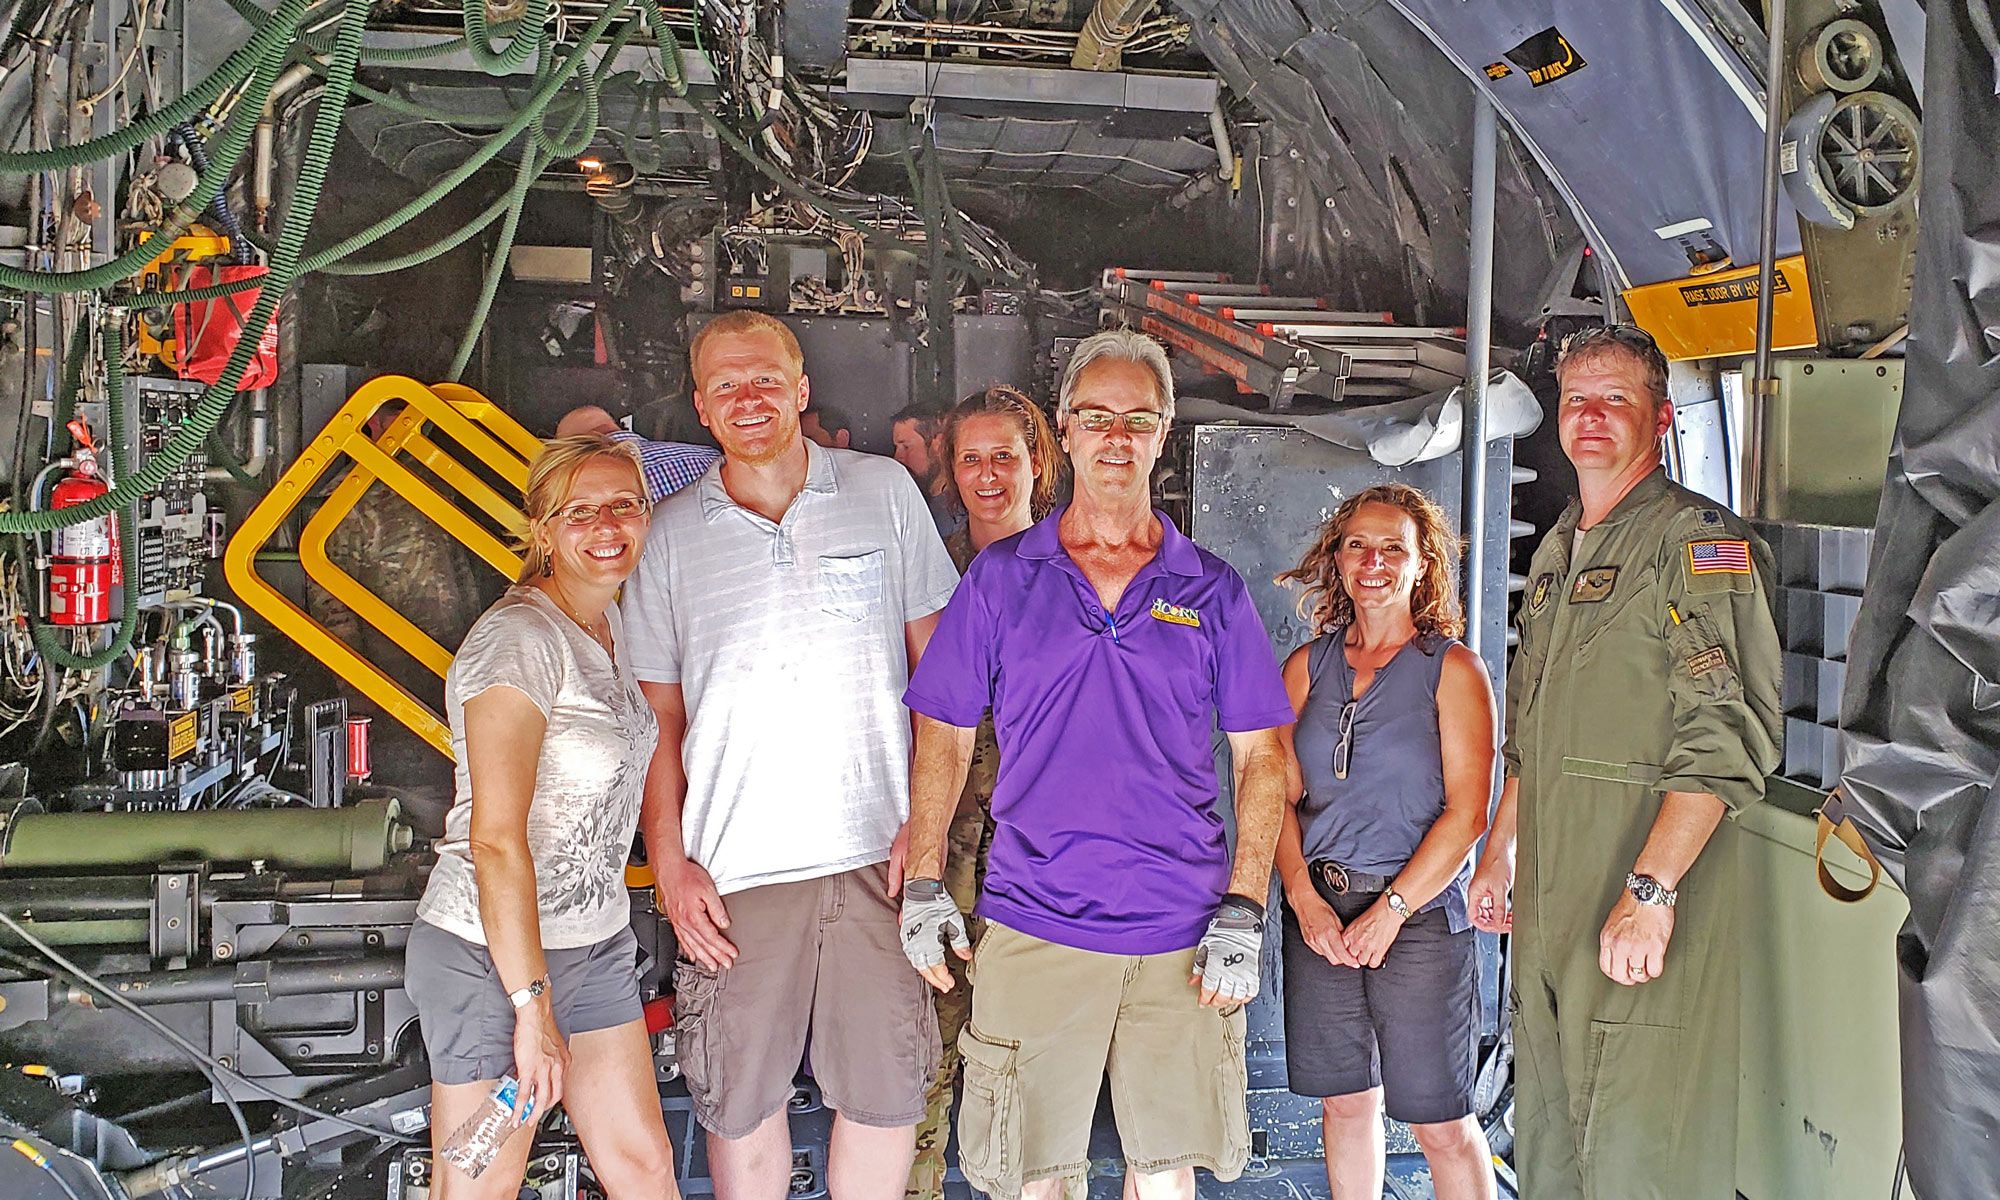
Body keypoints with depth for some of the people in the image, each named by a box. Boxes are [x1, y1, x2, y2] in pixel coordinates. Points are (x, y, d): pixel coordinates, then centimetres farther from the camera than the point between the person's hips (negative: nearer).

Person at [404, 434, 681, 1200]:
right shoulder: (520, 639, -19)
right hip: (492, 954, -8)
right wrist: (532, 1007, -25)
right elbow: (496, 839, -25)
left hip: (596, 942, 8)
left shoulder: (612, 630, 8)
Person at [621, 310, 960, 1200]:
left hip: (877, 856, 0)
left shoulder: (884, 493, 4)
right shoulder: (670, 534, 6)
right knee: (739, 1099, 9)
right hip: (734, 867, 1)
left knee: (887, 1090, 6)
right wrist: (670, 865, 0)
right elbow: (658, 715, 8)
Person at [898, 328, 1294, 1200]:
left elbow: (1261, 754, 6)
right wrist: (923, 887, 0)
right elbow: (943, 737, 7)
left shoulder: (1212, 591, 5)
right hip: (1032, 925, 0)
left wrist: (1244, 912, -2)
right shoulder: (1000, 577, 4)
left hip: (1181, 934, 1)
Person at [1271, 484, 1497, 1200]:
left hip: (1419, 912, -3)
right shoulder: (1307, 666, 9)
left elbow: (1467, 809, -8)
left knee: (1439, 1121, 1)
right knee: (1345, 1102, 11)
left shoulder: (1452, 669, -2)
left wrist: (1391, 909, -13)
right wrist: (1303, 898, -7)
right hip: (1318, 907, 4)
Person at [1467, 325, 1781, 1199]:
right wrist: (1499, 854, 21)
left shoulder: (1698, 538, -9)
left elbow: (1726, 738, -18)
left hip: (1643, 912, -8)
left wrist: (1651, 891, -25)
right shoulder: (1555, 553, 18)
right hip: (1547, 902, 8)